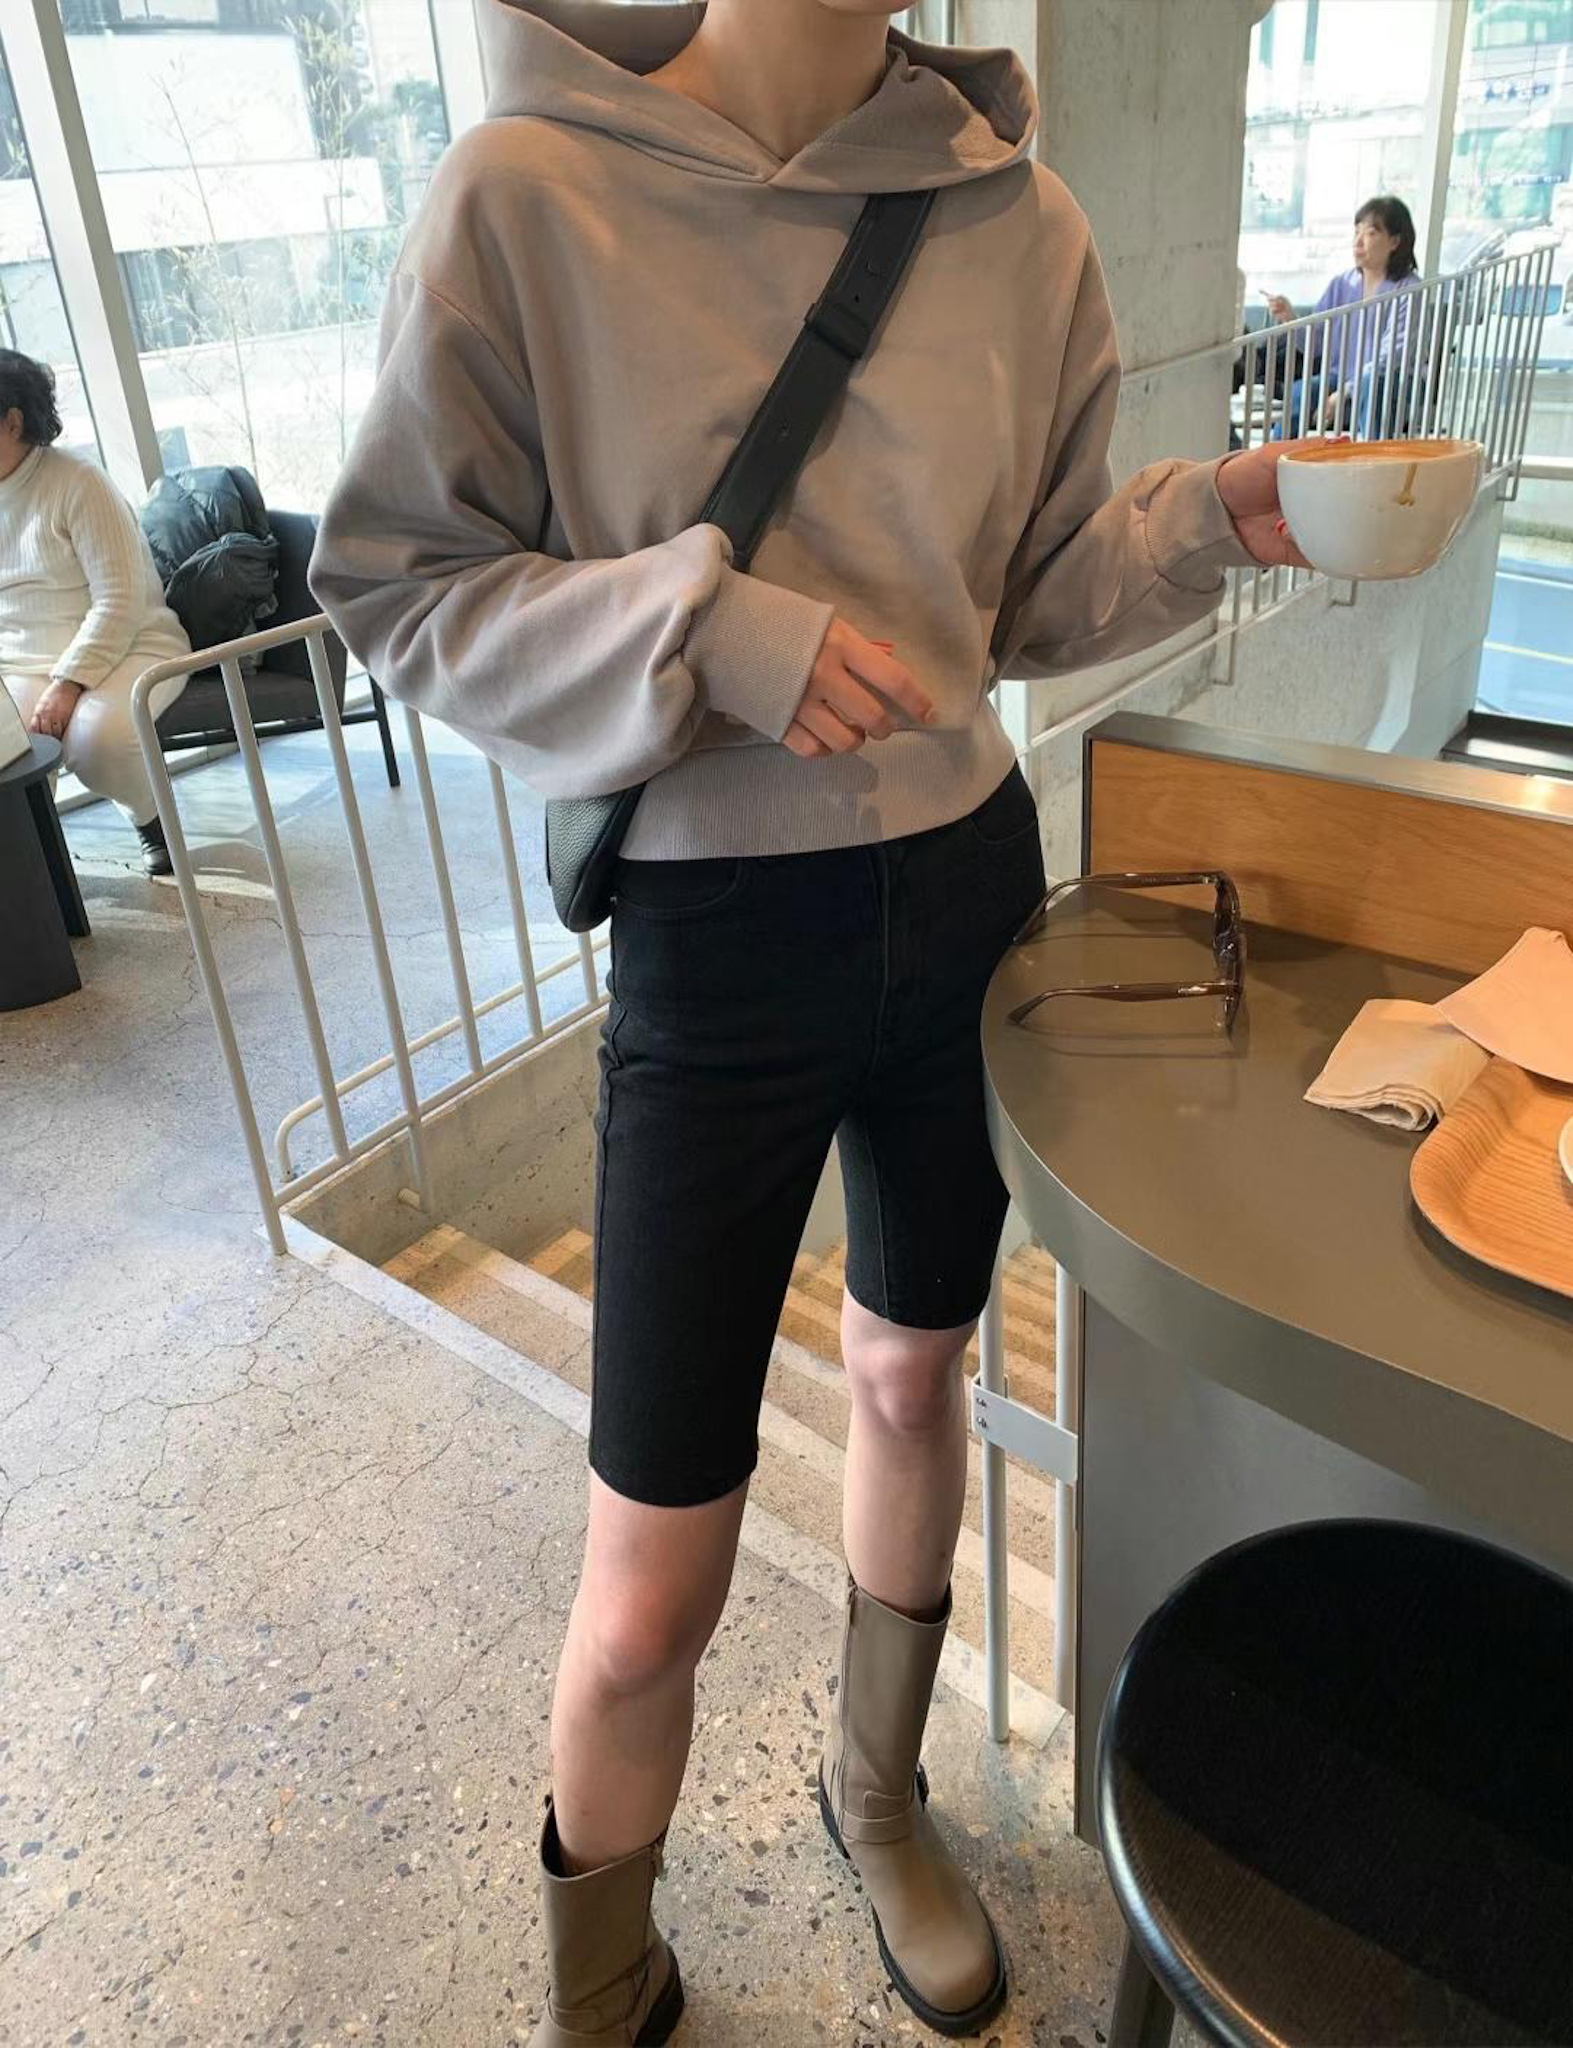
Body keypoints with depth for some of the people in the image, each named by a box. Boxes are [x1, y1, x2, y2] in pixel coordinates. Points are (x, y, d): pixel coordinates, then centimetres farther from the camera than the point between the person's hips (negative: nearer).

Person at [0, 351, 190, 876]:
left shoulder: (77, 484, -9)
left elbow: (120, 602, -16)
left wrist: (67, 684, -25)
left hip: (126, 651, -4)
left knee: (94, 736, -34)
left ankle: (152, 819, -2)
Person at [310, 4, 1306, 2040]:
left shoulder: (1018, 225, 0)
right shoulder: (528, 197, -10)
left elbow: (1037, 593, 8)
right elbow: (395, 590, -8)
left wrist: (1211, 515, -10)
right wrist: (698, 622, -22)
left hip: (970, 886, 5)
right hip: (717, 948, -4)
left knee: (913, 1374, 22)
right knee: (649, 1604, 1)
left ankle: (879, 1799, 52)